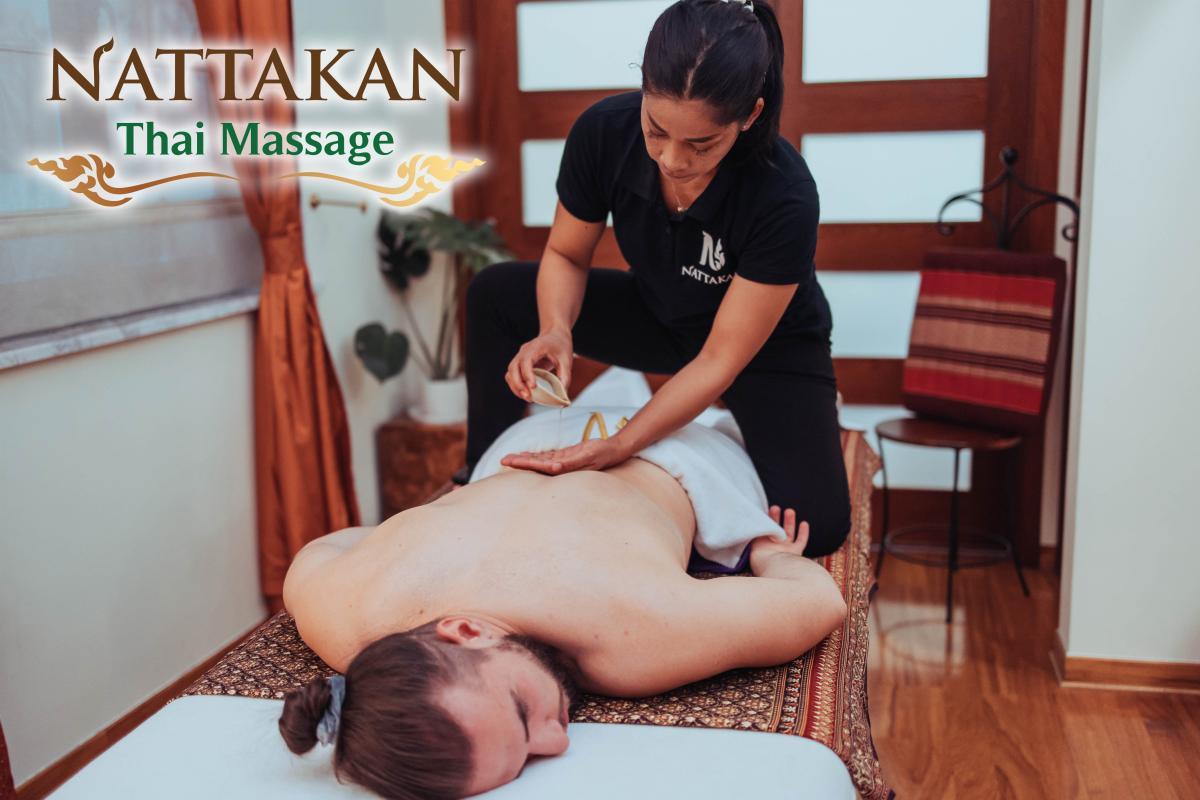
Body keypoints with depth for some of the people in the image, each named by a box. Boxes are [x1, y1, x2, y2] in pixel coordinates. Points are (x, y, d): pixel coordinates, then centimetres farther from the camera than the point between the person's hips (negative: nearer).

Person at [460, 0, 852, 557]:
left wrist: (616, 448, -39)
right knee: (495, 294, -12)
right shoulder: (604, 130, -26)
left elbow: (721, 360, -29)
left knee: (816, 523, -25)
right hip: (659, 315, 4)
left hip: (769, 343, -4)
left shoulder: (784, 197, -37)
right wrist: (556, 330, -31)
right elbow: (566, 255, -9)